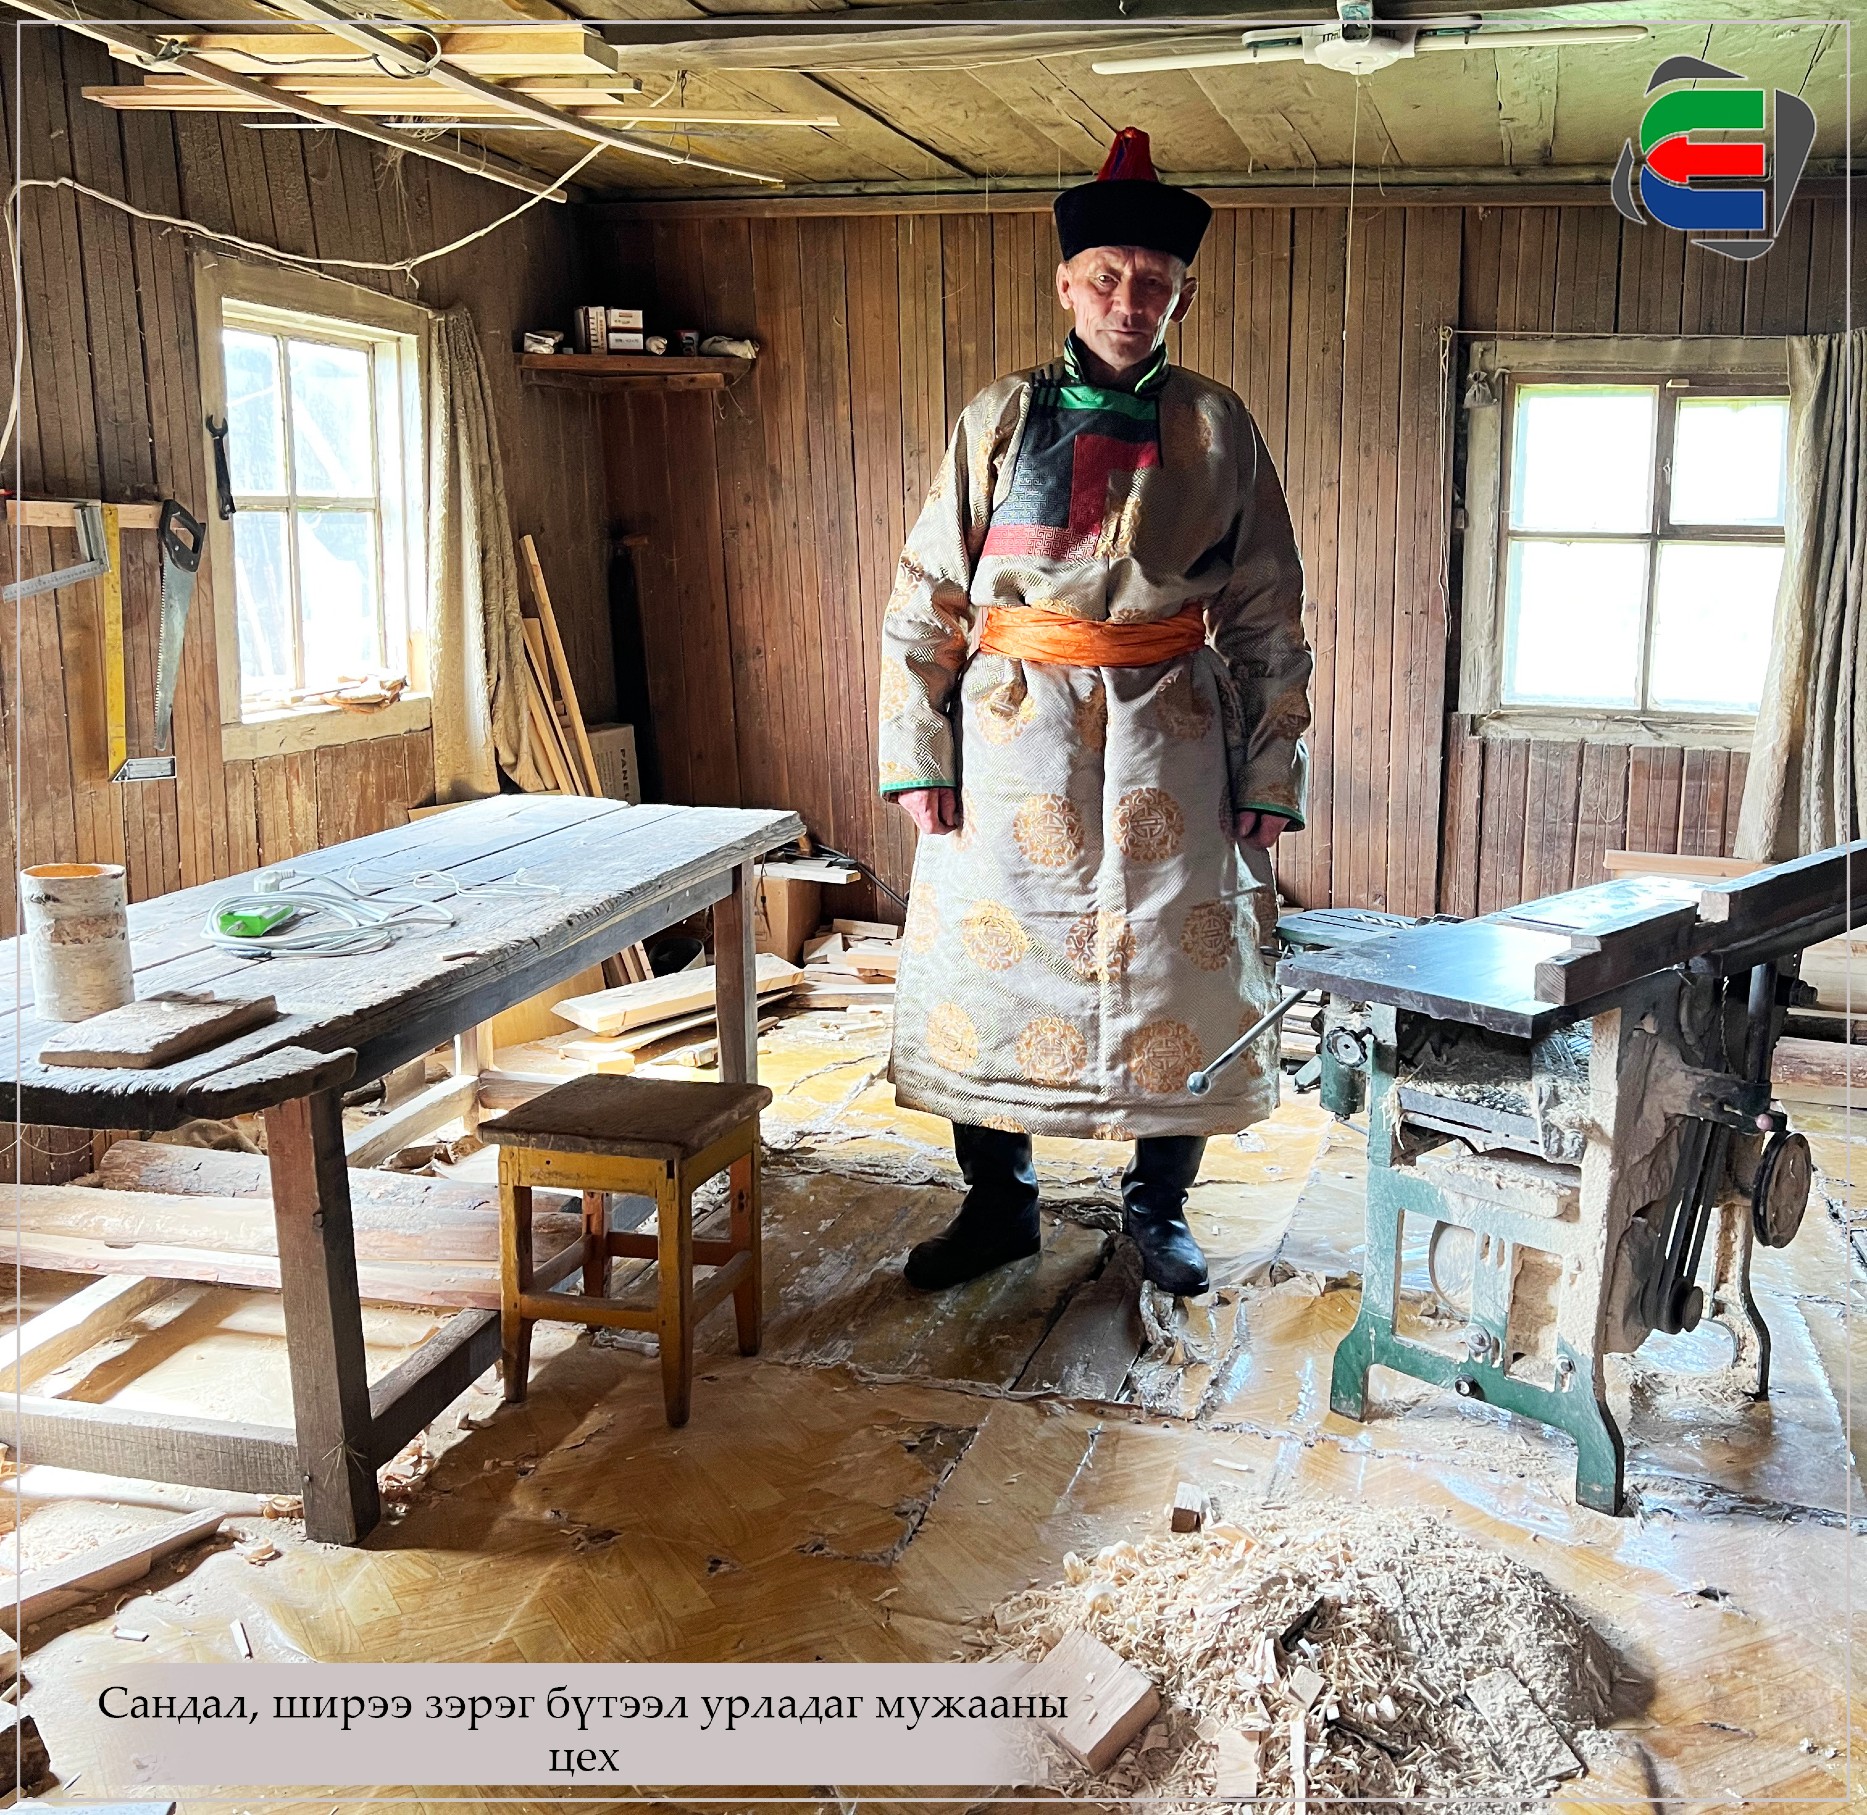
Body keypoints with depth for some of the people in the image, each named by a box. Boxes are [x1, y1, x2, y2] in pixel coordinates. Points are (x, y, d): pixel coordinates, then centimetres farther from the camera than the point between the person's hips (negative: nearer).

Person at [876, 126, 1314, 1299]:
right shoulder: (1001, 420, 4)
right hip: (1012, 733, 0)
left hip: (1169, 740, 0)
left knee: (1175, 970, 5)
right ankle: (999, 1205, 22)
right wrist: (919, 756, -4)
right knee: (987, 960, 4)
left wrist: (1268, 778, 0)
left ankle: (1160, 1208, 24)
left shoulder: (1218, 430, 5)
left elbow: (1271, 619, 5)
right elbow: (924, 598, 3)